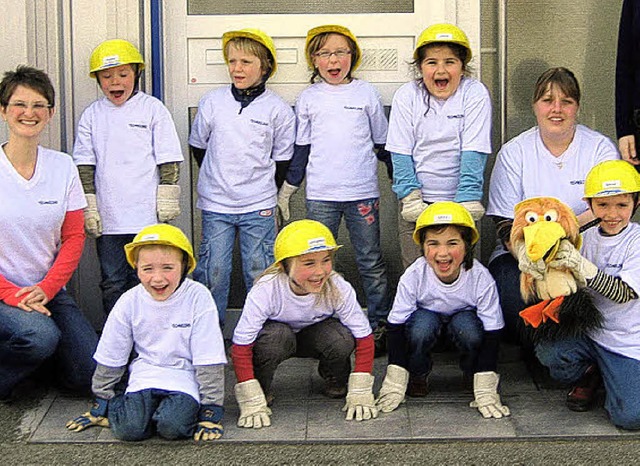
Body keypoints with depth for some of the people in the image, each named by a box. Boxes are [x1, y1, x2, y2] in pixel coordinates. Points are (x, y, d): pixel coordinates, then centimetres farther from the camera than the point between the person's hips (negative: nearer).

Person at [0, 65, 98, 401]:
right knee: (41, 336, -33)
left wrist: (46, 289, -10)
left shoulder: (63, 167, 3)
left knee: (87, 374, -9)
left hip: (48, 291, 4)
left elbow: (74, 237, 4)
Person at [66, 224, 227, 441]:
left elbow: (209, 360, -11)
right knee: (129, 428, -22)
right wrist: (100, 405, 10)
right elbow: (110, 358, 7)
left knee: (172, 426, -28)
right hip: (145, 375, 2)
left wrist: (211, 411, -12)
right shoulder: (130, 301, -6)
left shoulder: (198, 297, -15)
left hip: (184, 377, -2)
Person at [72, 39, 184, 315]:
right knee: (112, 284, 9)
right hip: (107, 218, 2)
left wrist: (167, 199, -4)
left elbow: (168, 159, 1)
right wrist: (88, 205, 1)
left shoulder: (153, 109, 1)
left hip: (147, 216, -2)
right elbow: (84, 165, 7)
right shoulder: (91, 115, 7)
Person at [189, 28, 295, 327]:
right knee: (213, 271, 2)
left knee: (260, 273, 5)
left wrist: (264, 190, 9)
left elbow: (282, 158, 7)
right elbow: (197, 146, 13)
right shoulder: (212, 102, 1)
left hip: (258, 207, -1)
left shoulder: (278, 109, -2)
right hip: (216, 204, 1)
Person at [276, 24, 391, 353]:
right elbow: (301, 148, 13)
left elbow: (382, 143, 11)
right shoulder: (309, 98, 7)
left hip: (363, 192, -1)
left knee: (371, 263, 5)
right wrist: (288, 187, 12)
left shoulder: (366, 94, 4)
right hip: (320, 194, 1)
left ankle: (379, 325, 13)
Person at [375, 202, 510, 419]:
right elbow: (396, 328, -21)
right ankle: (418, 376, -5)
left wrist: (486, 392, -28)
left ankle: (475, 378, -5)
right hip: (427, 315, 0)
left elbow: (491, 336, -24)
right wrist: (394, 386, -25)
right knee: (421, 325, -35)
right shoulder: (413, 277, -29)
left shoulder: (480, 278, -29)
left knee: (469, 329, -35)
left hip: (464, 316, 0)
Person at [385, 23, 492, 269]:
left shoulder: (475, 93, -6)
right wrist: (411, 198, -11)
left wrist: (466, 202, -18)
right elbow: (401, 154, -2)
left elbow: (473, 154, -11)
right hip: (417, 202, 1)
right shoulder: (406, 96, -1)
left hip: (458, 201, -1)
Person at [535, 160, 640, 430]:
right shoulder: (587, 238, 5)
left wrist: (580, 265, -30)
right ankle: (590, 376, 7)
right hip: (588, 332, 4)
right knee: (547, 352, -26)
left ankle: (610, 378, 14)